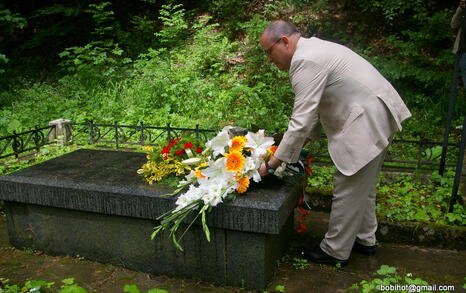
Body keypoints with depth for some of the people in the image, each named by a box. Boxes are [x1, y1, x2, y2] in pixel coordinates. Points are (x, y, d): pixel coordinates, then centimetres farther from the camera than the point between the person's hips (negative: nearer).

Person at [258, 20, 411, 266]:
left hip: (368, 122, -11)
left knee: (348, 189, 0)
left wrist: (272, 164, -16)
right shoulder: (314, 50, 13)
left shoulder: (306, 61, -20)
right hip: (377, 116, 11)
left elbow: (301, 121, -23)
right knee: (363, 186, 21)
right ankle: (364, 239, 36)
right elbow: (314, 108, 17)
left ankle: (335, 251, 14)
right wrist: (305, 140, 12)